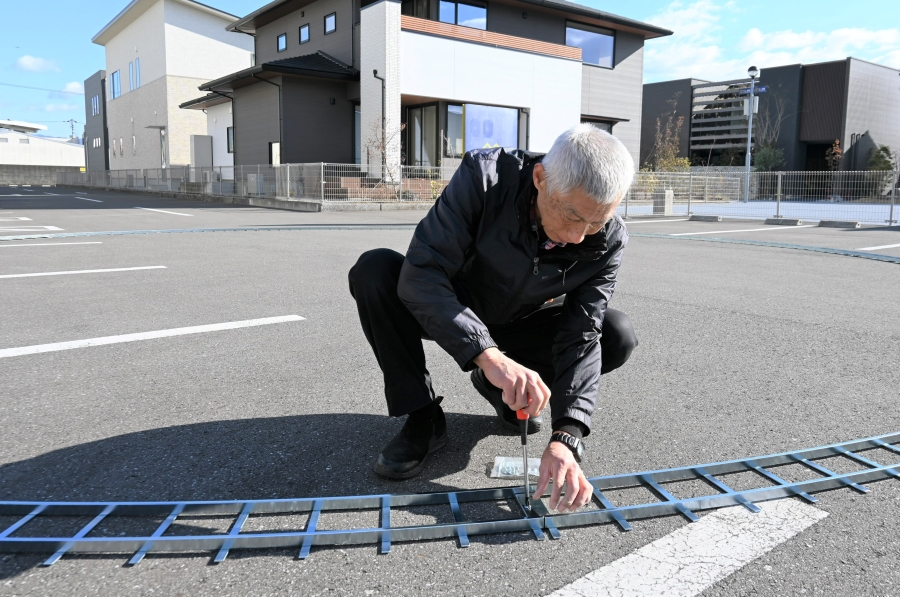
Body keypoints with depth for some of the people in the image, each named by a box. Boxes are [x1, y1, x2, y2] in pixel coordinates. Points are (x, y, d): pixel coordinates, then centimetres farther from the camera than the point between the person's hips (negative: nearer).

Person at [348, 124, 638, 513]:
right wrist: (489, 355, -50)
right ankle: (422, 419, -14)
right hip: (453, 316, -2)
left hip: (521, 325, 2)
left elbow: (581, 338, -23)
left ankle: (503, 391, 5)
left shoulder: (608, 241, -22)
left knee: (618, 337, -20)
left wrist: (566, 437, -37)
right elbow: (420, 276, -38)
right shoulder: (484, 176, -32)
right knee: (374, 271, -29)